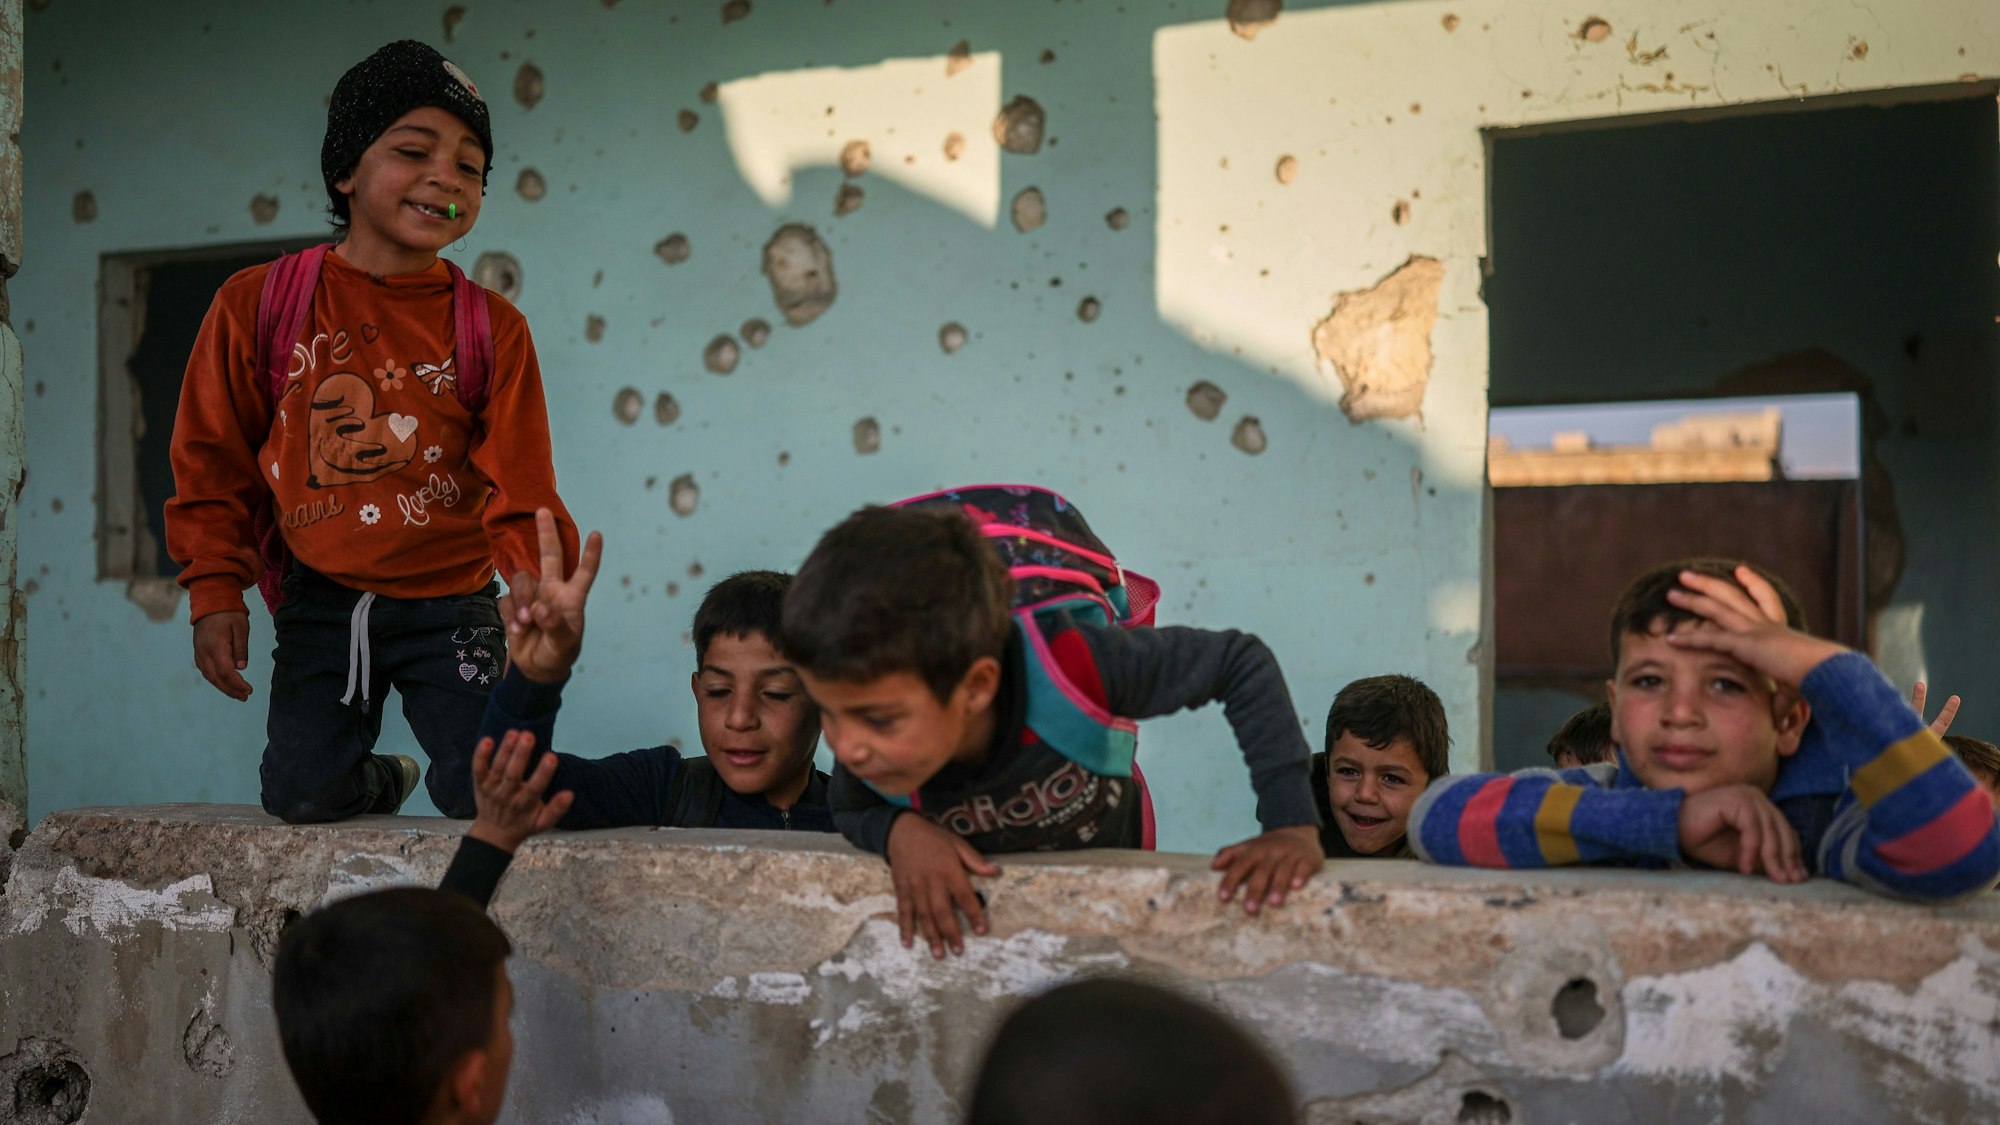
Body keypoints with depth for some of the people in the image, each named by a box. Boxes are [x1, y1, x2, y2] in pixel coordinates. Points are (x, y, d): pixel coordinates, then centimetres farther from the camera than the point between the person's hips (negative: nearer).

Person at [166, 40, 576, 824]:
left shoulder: (491, 328, -4)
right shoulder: (257, 305, -3)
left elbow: (520, 491, -7)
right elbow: (213, 464, 5)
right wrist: (215, 593, -4)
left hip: (449, 603, 0)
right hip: (322, 602, 1)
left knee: (488, 794, -12)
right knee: (303, 797, -9)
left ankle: (451, 762, 27)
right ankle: (384, 780, 27)